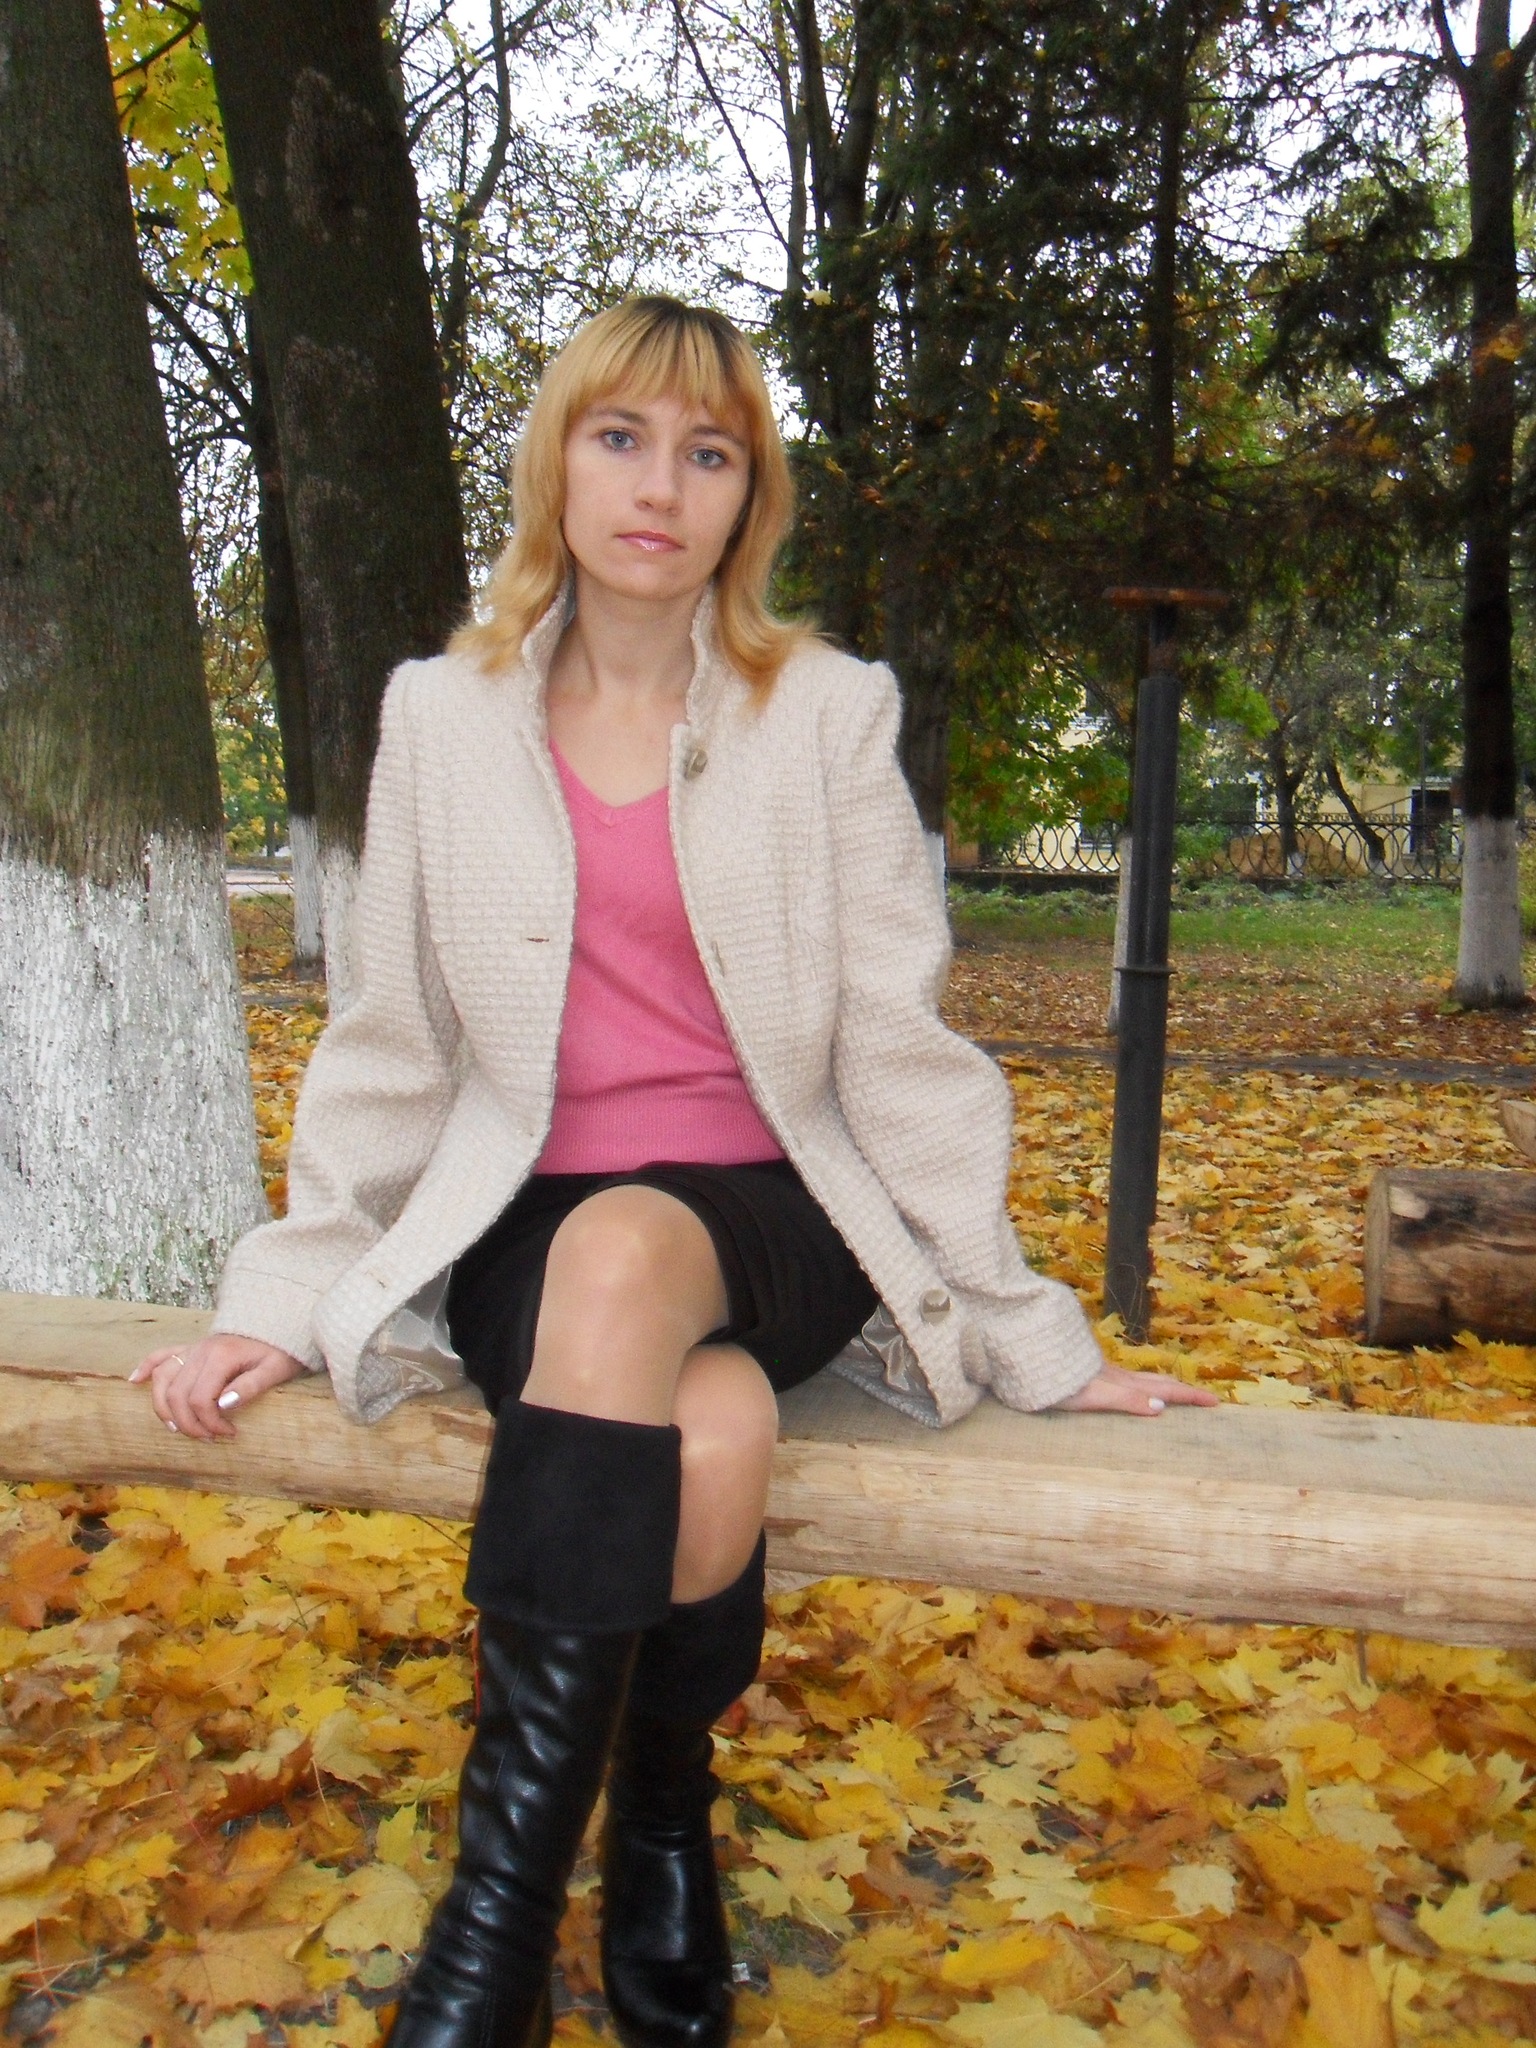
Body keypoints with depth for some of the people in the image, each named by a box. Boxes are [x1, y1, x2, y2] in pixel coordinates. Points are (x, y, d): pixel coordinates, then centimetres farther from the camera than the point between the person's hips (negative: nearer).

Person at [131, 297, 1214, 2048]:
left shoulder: (829, 715, 0)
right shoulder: (443, 715, 5)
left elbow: (899, 1045, -2)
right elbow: (392, 1044, 7)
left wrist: (1026, 1332, -5)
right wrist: (292, 1296, 1)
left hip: (772, 1221, 0)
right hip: (525, 1231, 1)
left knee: (625, 1252, -36)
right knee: (706, 1443, -34)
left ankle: (503, 1904, -20)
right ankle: (659, 1838, -6)